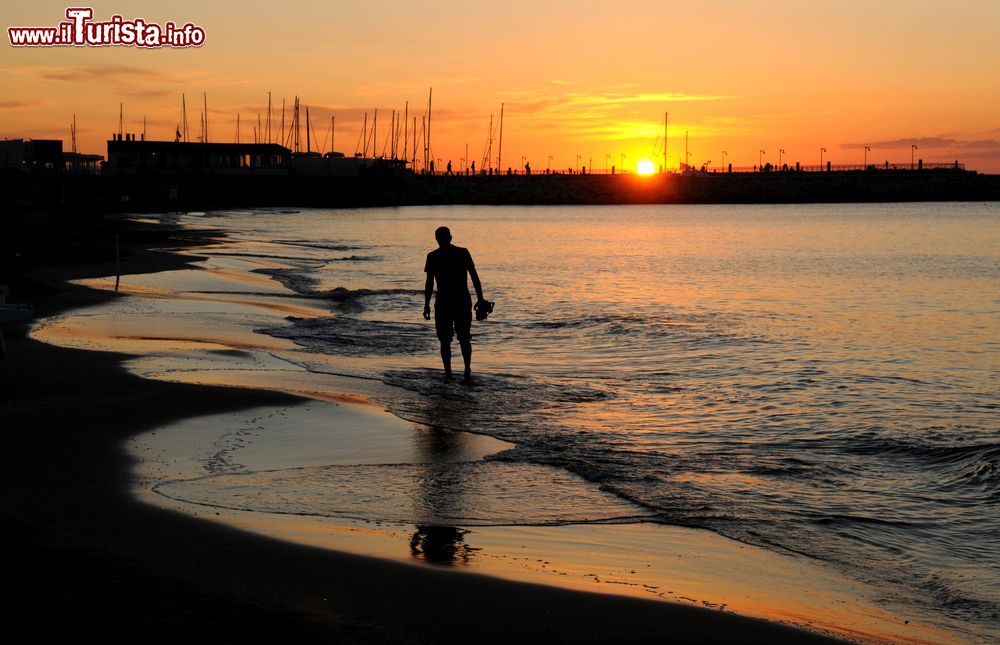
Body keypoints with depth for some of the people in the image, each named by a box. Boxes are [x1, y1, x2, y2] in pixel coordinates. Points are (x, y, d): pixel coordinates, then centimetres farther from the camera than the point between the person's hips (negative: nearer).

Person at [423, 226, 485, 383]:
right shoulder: (463, 253, 1)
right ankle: (467, 369, -10)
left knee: (445, 340, 8)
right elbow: (475, 278, -1)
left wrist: (426, 305, -1)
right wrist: (480, 299, 3)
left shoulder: (433, 256, -3)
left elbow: (429, 283, -6)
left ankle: (448, 373, 5)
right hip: (463, 301, 2)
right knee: (464, 338, 10)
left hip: (443, 303, -1)